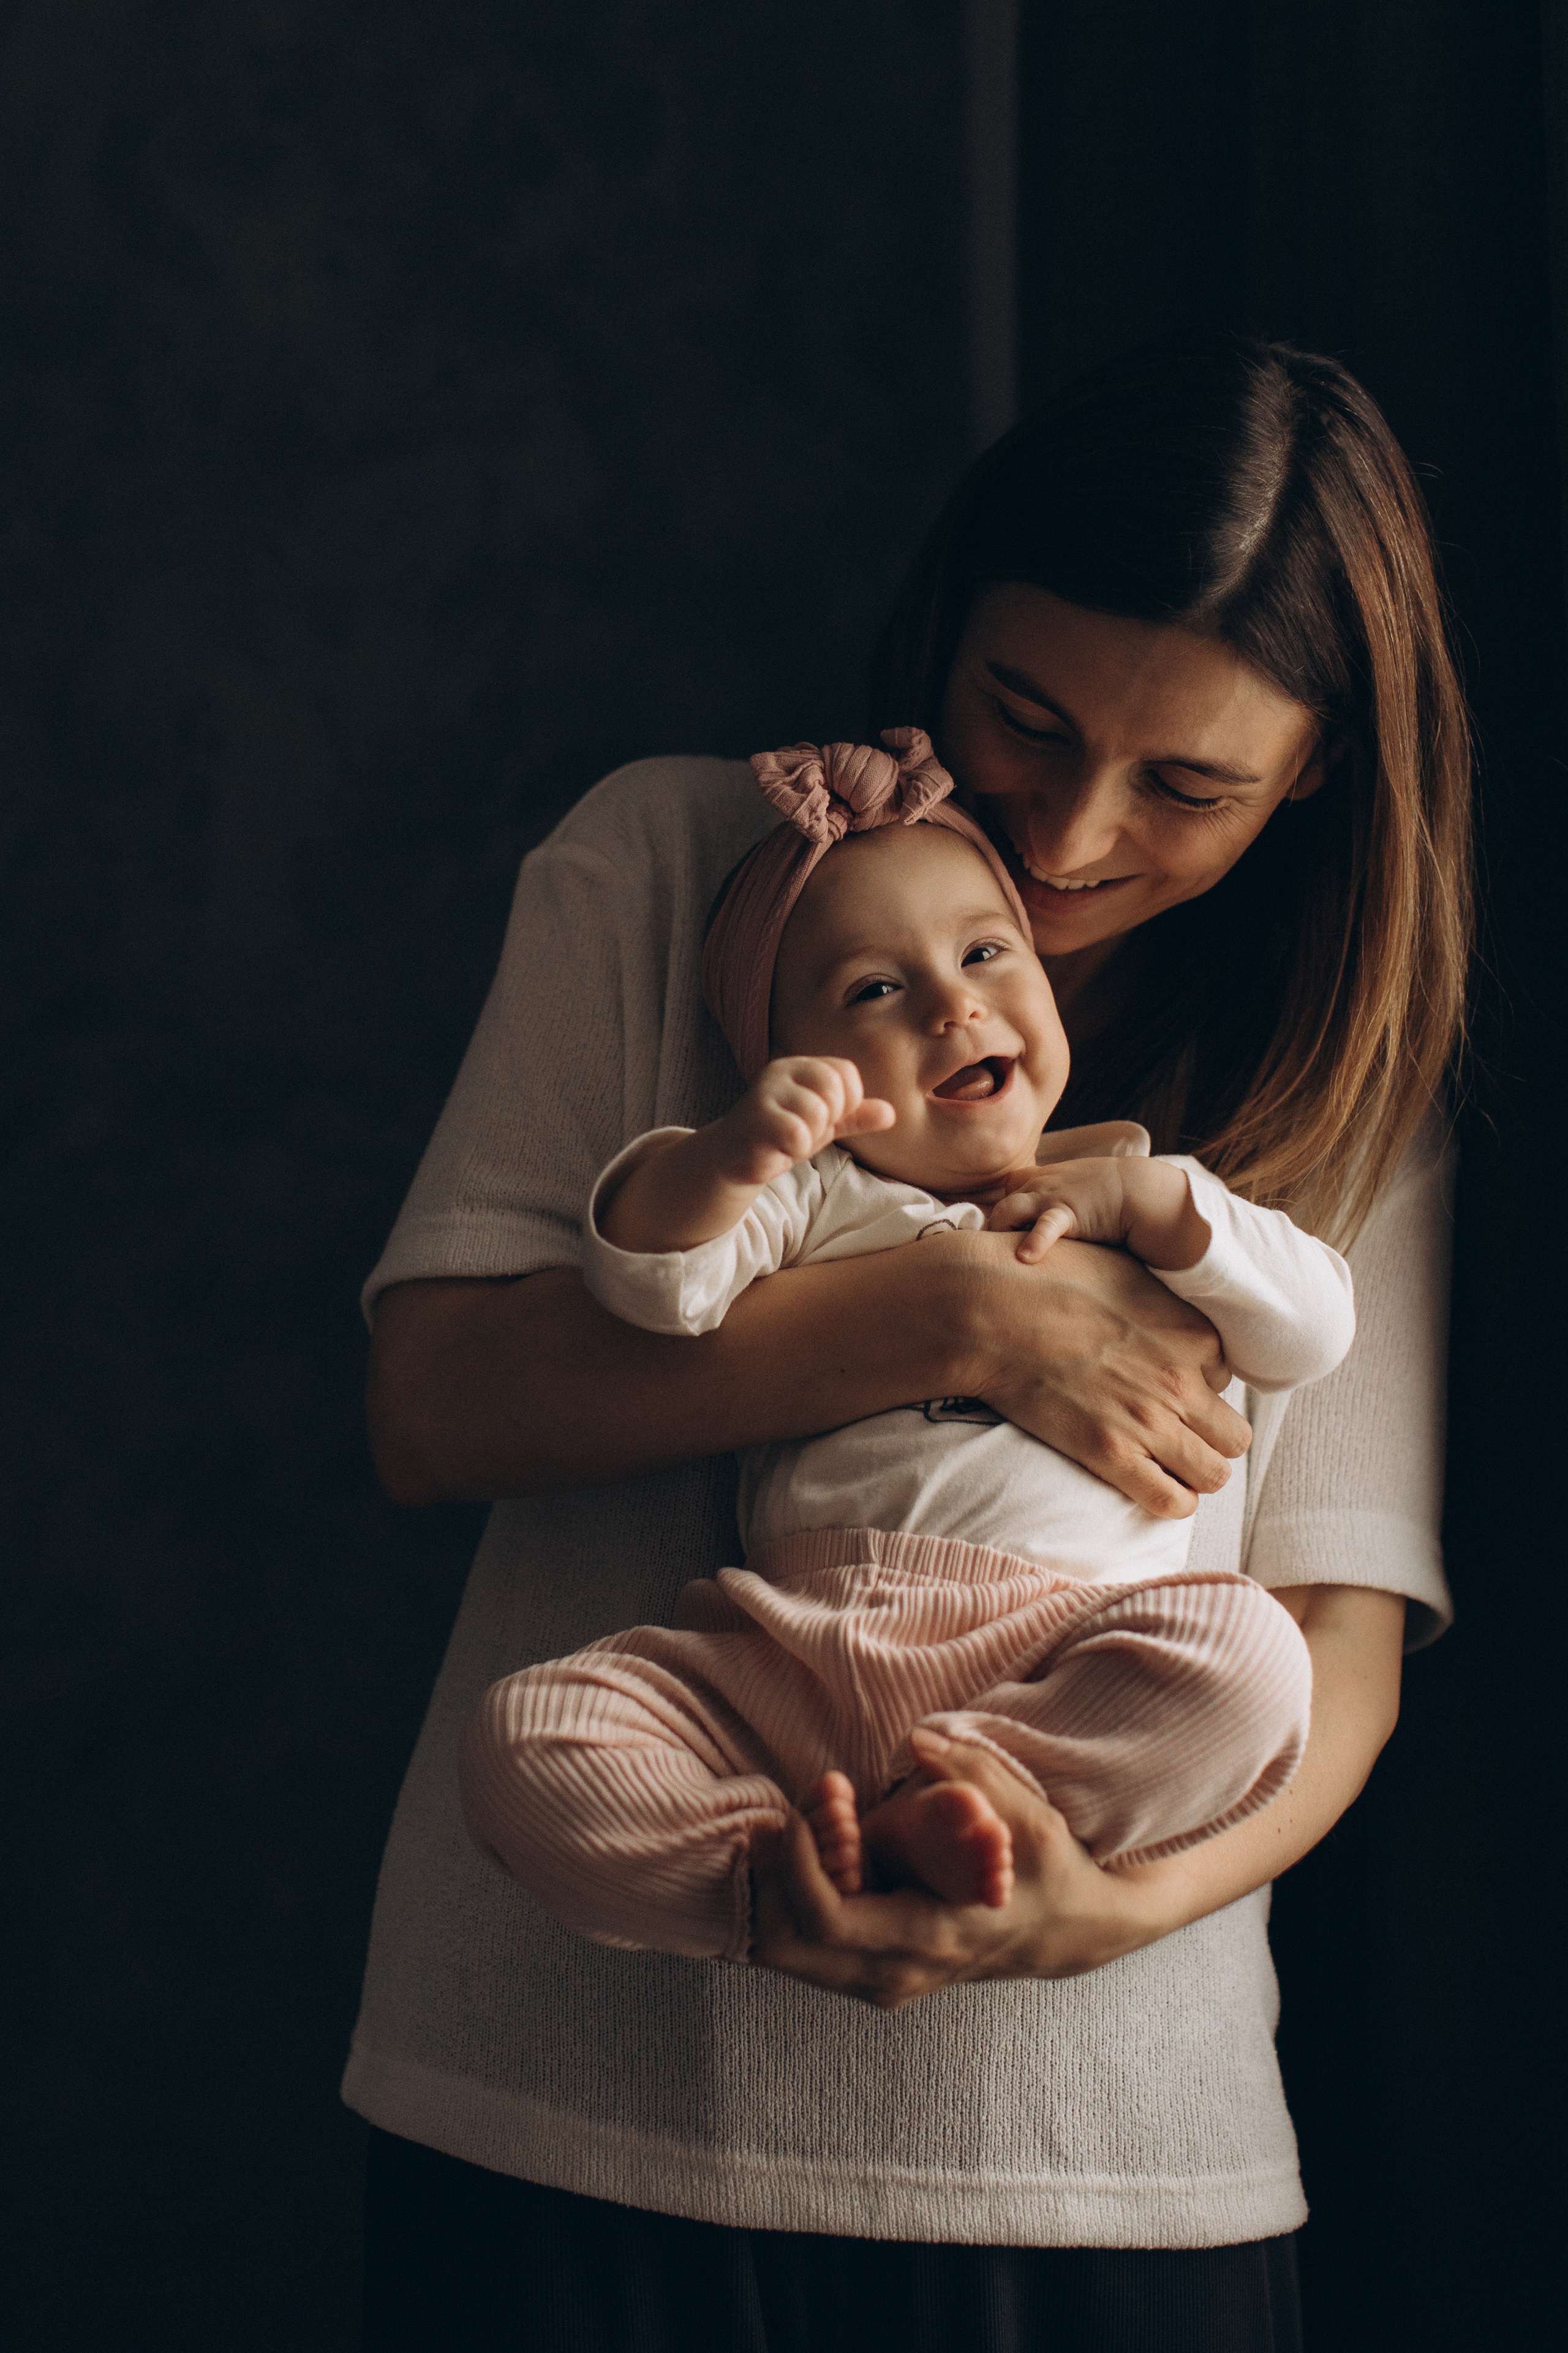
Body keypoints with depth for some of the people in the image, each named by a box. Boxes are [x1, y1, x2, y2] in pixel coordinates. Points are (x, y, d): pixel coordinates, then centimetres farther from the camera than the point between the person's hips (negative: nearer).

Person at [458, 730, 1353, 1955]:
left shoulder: (1152, 1202, 24)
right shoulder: (807, 1199, 18)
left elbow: (1314, 1328, 14)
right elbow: (649, 1278, 0)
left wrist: (1146, 1194, 4)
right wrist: (728, 1156, -21)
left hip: (1059, 1652, 0)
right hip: (788, 1660, 0)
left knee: (1250, 1653, -33)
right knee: (523, 1738, -21)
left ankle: (918, 1829, -27)